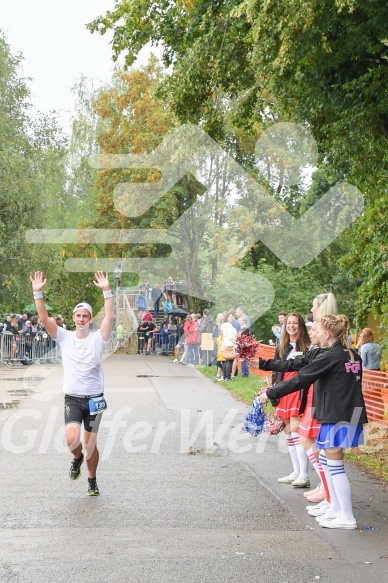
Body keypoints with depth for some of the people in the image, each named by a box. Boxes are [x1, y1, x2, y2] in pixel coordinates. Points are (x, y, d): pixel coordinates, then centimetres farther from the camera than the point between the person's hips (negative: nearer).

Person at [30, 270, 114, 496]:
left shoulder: (97, 338, -3)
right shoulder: (64, 337, 1)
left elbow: (110, 316, -18)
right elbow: (44, 317, -9)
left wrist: (107, 290, -27)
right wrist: (38, 293, -21)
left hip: (94, 399, 0)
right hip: (72, 399, 0)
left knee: (91, 444, 7)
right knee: (72, 440, -18)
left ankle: (92, 480, 31)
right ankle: (77, 458, 18)